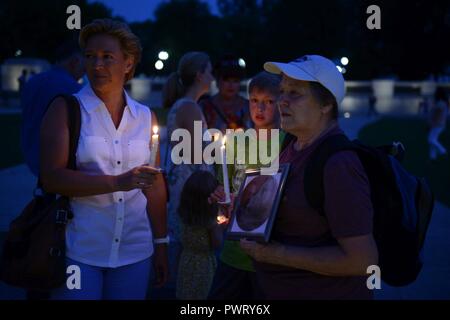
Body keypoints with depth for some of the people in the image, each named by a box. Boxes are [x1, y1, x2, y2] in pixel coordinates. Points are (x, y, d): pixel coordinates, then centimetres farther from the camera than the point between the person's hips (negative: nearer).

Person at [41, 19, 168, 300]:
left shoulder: (146, 117, 6)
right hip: (77, 251, -3)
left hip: (134, 251, 3)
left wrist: (161, 244, 8)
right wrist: (117, 182, -22)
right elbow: (51, 178, -13)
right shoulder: (65, 109, -3)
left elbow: (154, 185, 9)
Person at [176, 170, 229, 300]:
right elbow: (217, 243, -16)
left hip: (187, 259, 5)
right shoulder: (210, 218, -24)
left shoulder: (185, 213, -8)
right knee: (199, 295, 10)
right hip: (203, 262, -5)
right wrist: (221, 227, -2)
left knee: (186, 294, 18)